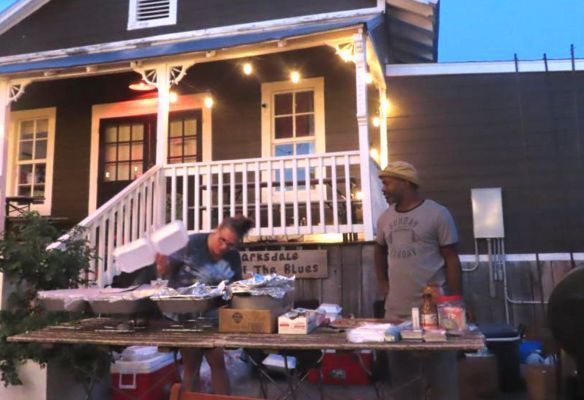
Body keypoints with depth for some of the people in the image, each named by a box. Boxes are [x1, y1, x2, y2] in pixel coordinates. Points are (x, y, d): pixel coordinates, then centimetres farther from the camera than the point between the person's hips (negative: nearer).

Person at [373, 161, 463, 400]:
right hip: (396, 310, 5)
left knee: (440, 375, 5)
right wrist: (382, 283, 14)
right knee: (402, 376, 15)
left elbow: (452, 260, -5)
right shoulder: (386, 217, 9)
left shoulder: (437, 214, -7)